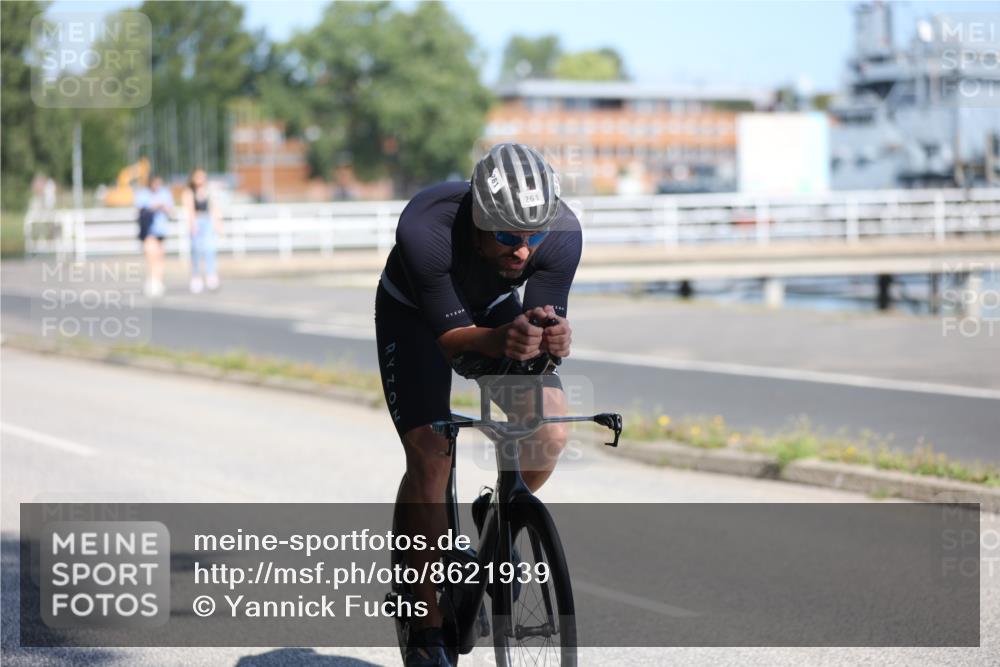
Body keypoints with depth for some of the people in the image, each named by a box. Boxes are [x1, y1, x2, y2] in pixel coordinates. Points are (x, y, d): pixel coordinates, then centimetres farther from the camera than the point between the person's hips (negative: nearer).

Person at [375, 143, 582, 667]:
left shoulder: (562, 233, -31)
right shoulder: (424, 230, -40)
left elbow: (547, 317, -24)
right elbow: (452, 339, -34)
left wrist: (553, 337, -48)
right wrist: (501, 339, -55)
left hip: (496, 307, 3)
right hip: (416, 314, -3)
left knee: (550, 430, -18)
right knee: (430, 458, -17)